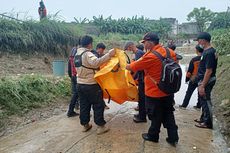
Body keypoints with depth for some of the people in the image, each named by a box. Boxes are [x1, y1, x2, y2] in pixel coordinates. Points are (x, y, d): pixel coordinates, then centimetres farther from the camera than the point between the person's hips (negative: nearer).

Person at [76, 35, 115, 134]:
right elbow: (96, 62, -37)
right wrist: (109, 55, -38)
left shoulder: (77, 54, 11)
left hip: (80, 84, 8)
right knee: (98, 106, 4)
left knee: (84, 105, 17)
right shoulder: (87, 54, -18)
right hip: (91, 85, -8)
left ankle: (85, 125, 27)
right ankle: (101, 126, 11)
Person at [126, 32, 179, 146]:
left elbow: (132, 67, -14)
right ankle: (173, 138, 24)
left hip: (154, 93, -6)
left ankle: (153, 136, 32)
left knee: (156, 116, 12)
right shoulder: (170, 52, -1)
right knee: (168, 115, 17)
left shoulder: (150, 56, -23)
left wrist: (124, 65, 6)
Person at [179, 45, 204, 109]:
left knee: (189, 92, 6)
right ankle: (199, 106, 22)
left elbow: (190, 71, -10)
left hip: (194, 79, -3)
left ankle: (184, 105, 11)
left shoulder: (194, 60, -14)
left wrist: (187, 79, 1)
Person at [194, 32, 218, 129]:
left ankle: (207, 123, 16)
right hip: (205, 80, 10)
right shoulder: (210, 51, 10)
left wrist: (202, 86, -23)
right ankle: (204, 118, 35)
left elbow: (209, 71, -25)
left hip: (206, 81, -10)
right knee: (204, 100, 20)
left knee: (205, 101, 2)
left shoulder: (209, 53, -21)